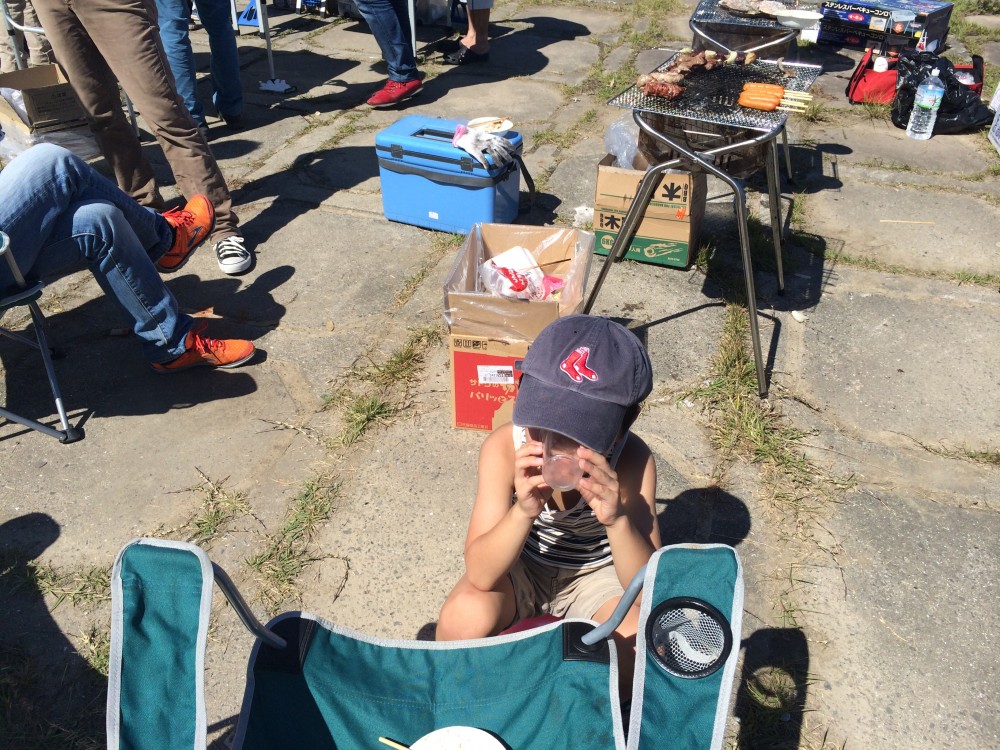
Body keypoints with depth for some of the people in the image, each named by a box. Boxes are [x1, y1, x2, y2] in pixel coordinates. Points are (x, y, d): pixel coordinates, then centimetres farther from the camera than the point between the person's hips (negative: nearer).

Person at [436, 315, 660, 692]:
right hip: (519, 566, 0)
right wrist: (523, 512, -48)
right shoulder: (504, 446, -28)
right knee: (466, 617, -31)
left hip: (597, 573, 1)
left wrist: (617, 520, -47)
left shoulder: (632, 461, -28)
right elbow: (480, 576, -29)